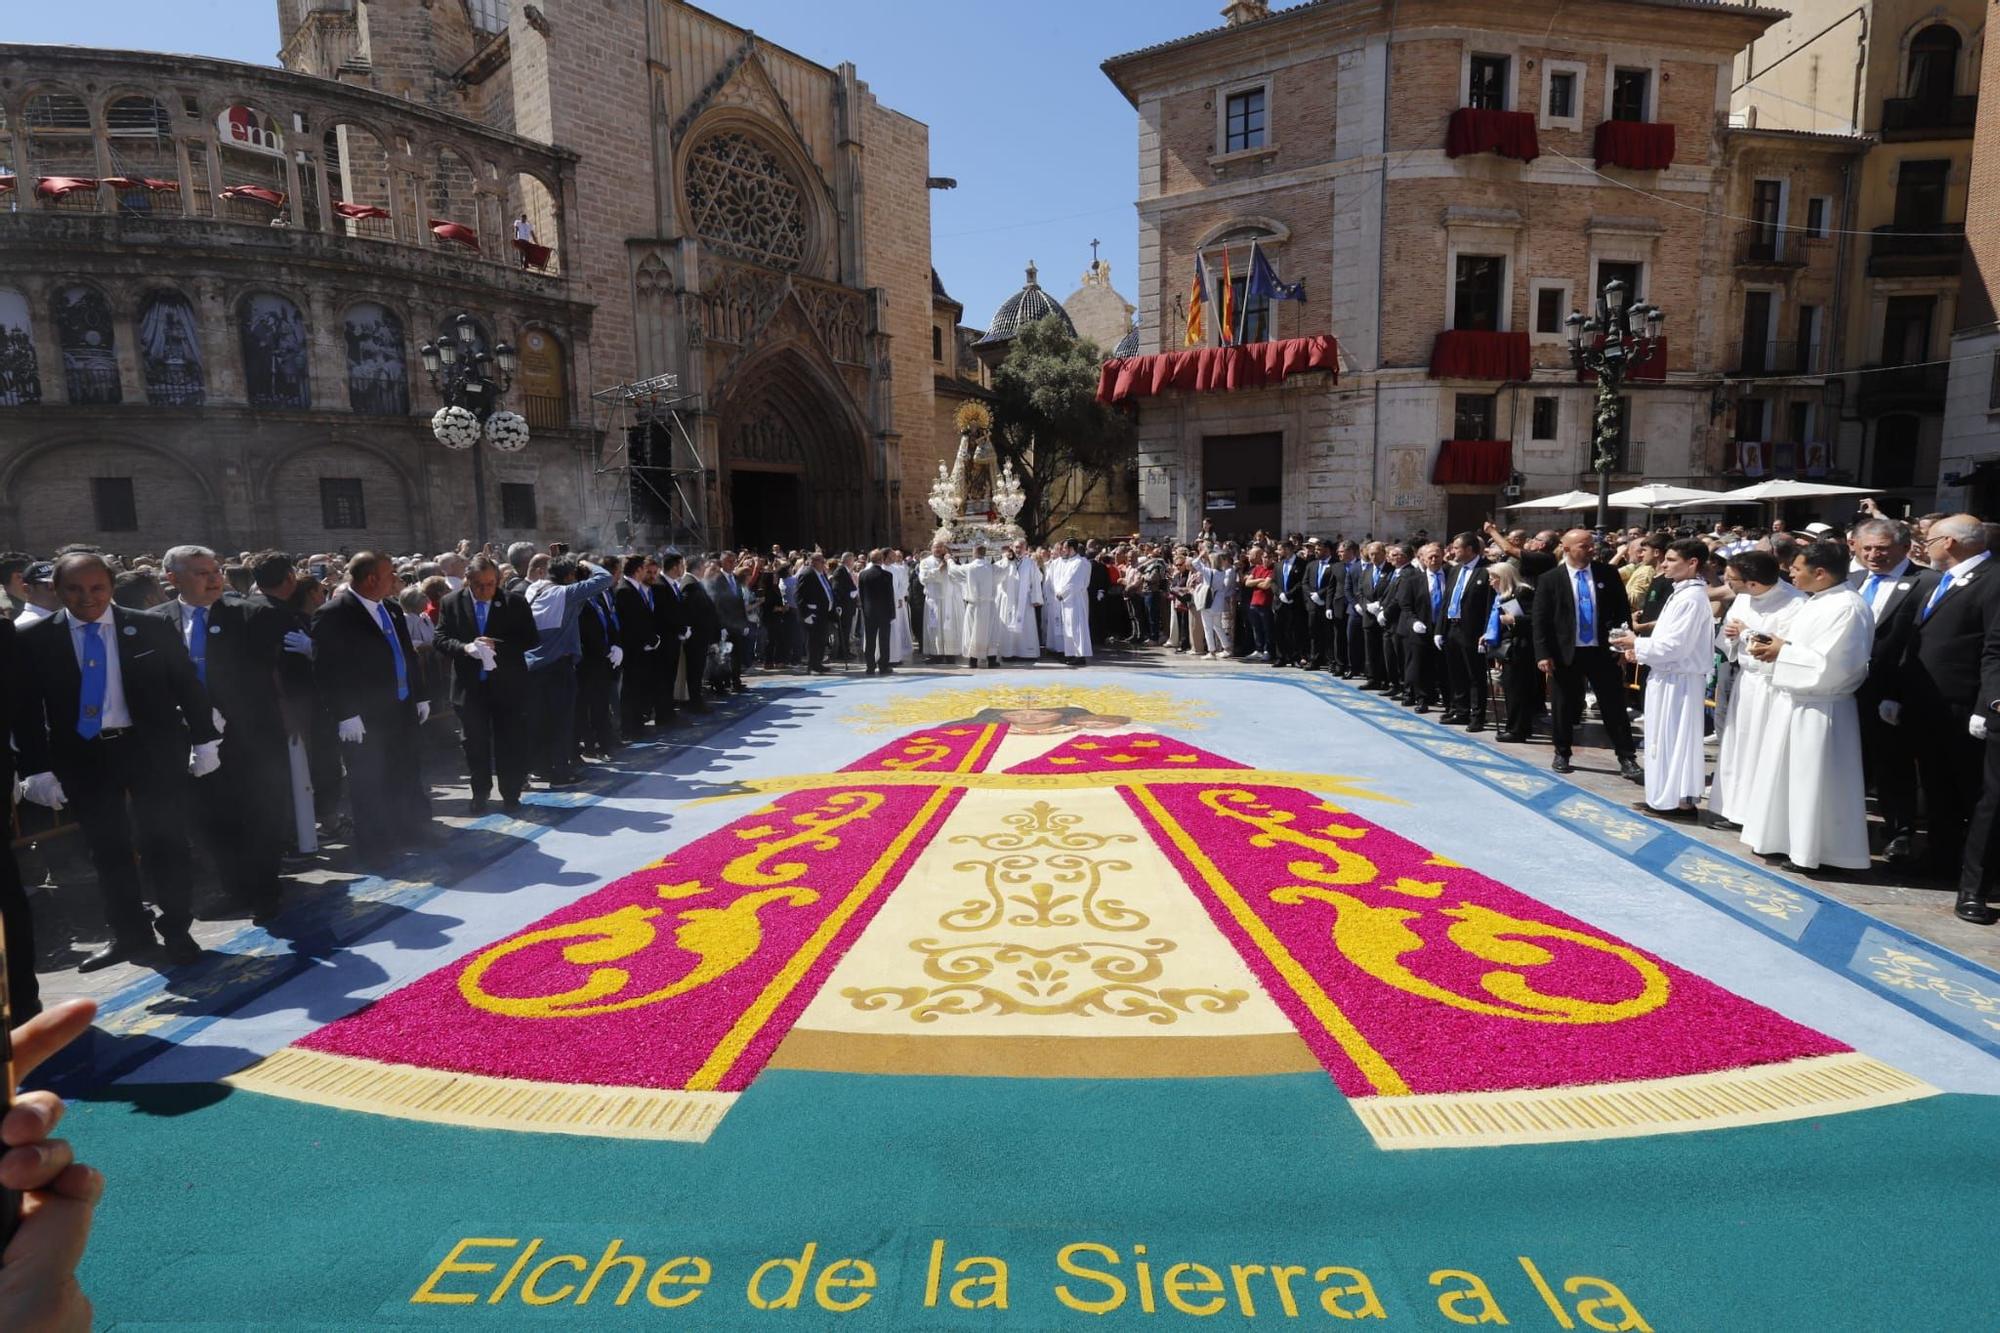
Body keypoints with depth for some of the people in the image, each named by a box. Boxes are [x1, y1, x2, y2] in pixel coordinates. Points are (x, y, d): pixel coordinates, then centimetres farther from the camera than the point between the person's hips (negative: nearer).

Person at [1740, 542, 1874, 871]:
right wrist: (1776, 646, 0)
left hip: (1818, 710, -10)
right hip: (1793, 702, 10)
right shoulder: (1816, 601, 11)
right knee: (1788, 776, 16)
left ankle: (1811, 850, 12)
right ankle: (1786, 840, 27)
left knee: (1812, 780, 1)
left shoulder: (1847, 608, -19)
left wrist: (1783, 651, -14)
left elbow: (1829, 665, -24)